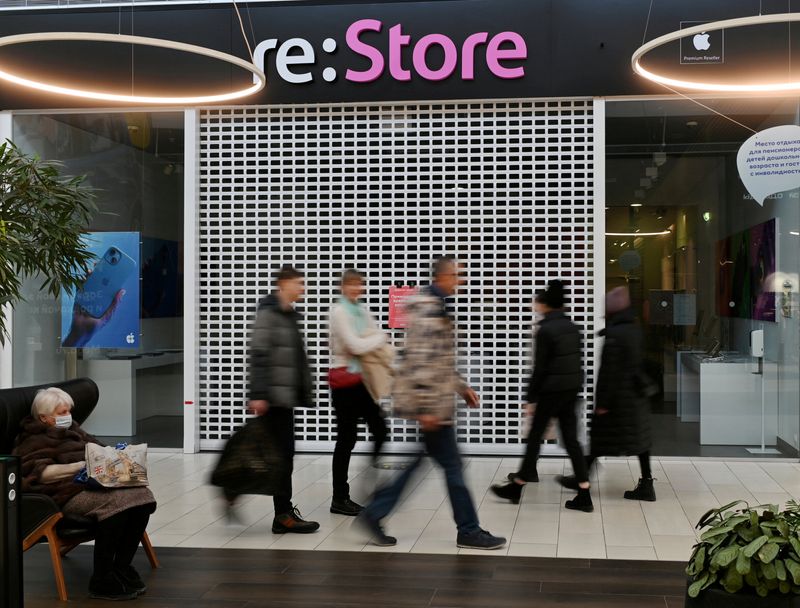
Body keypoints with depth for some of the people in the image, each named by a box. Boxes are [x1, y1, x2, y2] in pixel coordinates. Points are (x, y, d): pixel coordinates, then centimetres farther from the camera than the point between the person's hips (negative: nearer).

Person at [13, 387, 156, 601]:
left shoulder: (72, 430, 30)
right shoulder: (33, 441, 8)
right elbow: (41, 473, -9)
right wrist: (81, 466, -20)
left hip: (97, 483, 7)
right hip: (68, 493, -7)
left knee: (142, 495, -23)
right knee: (115, 502, -36)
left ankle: (122, 567, -11)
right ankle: (101, 581, -28)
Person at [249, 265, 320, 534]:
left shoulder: (290, 315, 17)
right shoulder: (268, 313, -10)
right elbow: (259, 354, -17)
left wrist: (305, 393, 18)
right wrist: (258, 395, -22)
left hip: (287, 394, 9)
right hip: (274, 395, -9)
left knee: (283, 452, 12)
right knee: (283, 453, -5)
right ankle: (284, 515, 1)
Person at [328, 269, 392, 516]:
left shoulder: (362, 310, 13)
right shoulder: (339, 311, -11)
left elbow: (379, 343, 13)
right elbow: (355, 345, -20)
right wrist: (379, 339, -4)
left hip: (363, 380, 8)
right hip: (346, 380, -8)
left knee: (380, 431, 7)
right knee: (347, 439, -2)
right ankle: (339, 499, 7)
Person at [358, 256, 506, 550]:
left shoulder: (435, 306, 16)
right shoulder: (429, 308, -17)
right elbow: (420, 361, -24)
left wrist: (462, 387, 23)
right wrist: (428, 409, -24)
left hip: (431, 403, 10)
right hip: (429, 404, -10)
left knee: (412, 461, 13)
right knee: (452, 466, 0)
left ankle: (374, 514, 17)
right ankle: (469, 531, 10)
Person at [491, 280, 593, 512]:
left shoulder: (545, 330, -14)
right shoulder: (573, 328, 9)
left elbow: (540, 367, -14)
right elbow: (575, 361, 12)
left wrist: (531, 397, -8)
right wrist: (574, 387, 18)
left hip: (551, 391, -7)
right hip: (572, 390, 7)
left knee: (534, 437, 5)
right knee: (571, 440, 8)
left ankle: (516, 487, 18)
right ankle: (584, 497, 4)